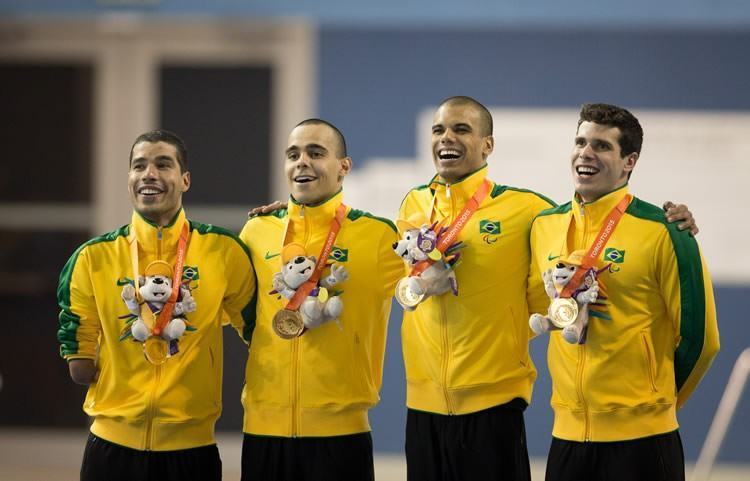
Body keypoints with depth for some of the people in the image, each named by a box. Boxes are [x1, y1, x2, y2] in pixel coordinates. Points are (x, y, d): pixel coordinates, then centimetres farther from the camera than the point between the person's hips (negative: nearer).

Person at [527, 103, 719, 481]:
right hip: (568, 431, 5)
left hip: (640, 436, -4)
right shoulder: (544, 226, 7)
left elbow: (698, 336, -4)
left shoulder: (662, 232, -8)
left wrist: (657, 400, 6)